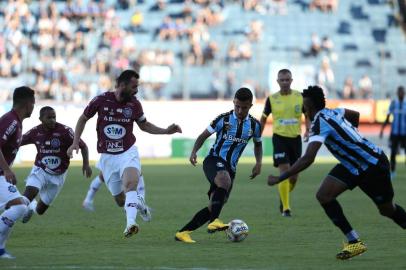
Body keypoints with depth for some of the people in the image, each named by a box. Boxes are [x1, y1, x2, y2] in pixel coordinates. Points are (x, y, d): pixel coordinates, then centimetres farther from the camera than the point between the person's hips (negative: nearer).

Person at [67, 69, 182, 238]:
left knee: (130, 183, -31)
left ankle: (130, 224, -40)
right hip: (107, 156, 0)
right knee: (120, 200, 4)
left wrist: (166, 131, 3)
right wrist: (75, 143, -2)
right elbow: (83, 119, 6)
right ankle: (139, 204, 37)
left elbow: (144, 125, 15)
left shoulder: (134, 104, -3)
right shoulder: (101, 100, -9)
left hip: (128, 153, 0)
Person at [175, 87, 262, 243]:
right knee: (224, 180, -39)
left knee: (215, 206, -2)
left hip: (230, 168, 5)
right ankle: (214, 222, -45)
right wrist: (194, 152, -13)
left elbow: (258, 144, 24)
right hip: (214, 160, -5)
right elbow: (204, 135, 3)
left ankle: (183, 233, 5)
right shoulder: (223, 119, -4)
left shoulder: (254, 125, 6)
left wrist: (259, 162, 7)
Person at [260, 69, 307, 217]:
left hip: (295, 138, 3)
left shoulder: (300, 97, 0)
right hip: (279, 137, -2)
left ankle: (283, 199, 36)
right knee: (284, 172, -17)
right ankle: (285, 208, -13)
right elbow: (264, 118, 10)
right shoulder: (272, 99, -2)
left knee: (294, 177, 8)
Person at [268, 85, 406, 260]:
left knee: (388, 210, 8)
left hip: (373, 165, -8)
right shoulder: (333, 112, -4)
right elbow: (355, 115, 17)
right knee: (323, 195, -8)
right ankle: (354, 241, -4)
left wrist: (279, 178, -36)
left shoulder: (320, 123, -29)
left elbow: (308, 159, -39)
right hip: (352, 165, 8)